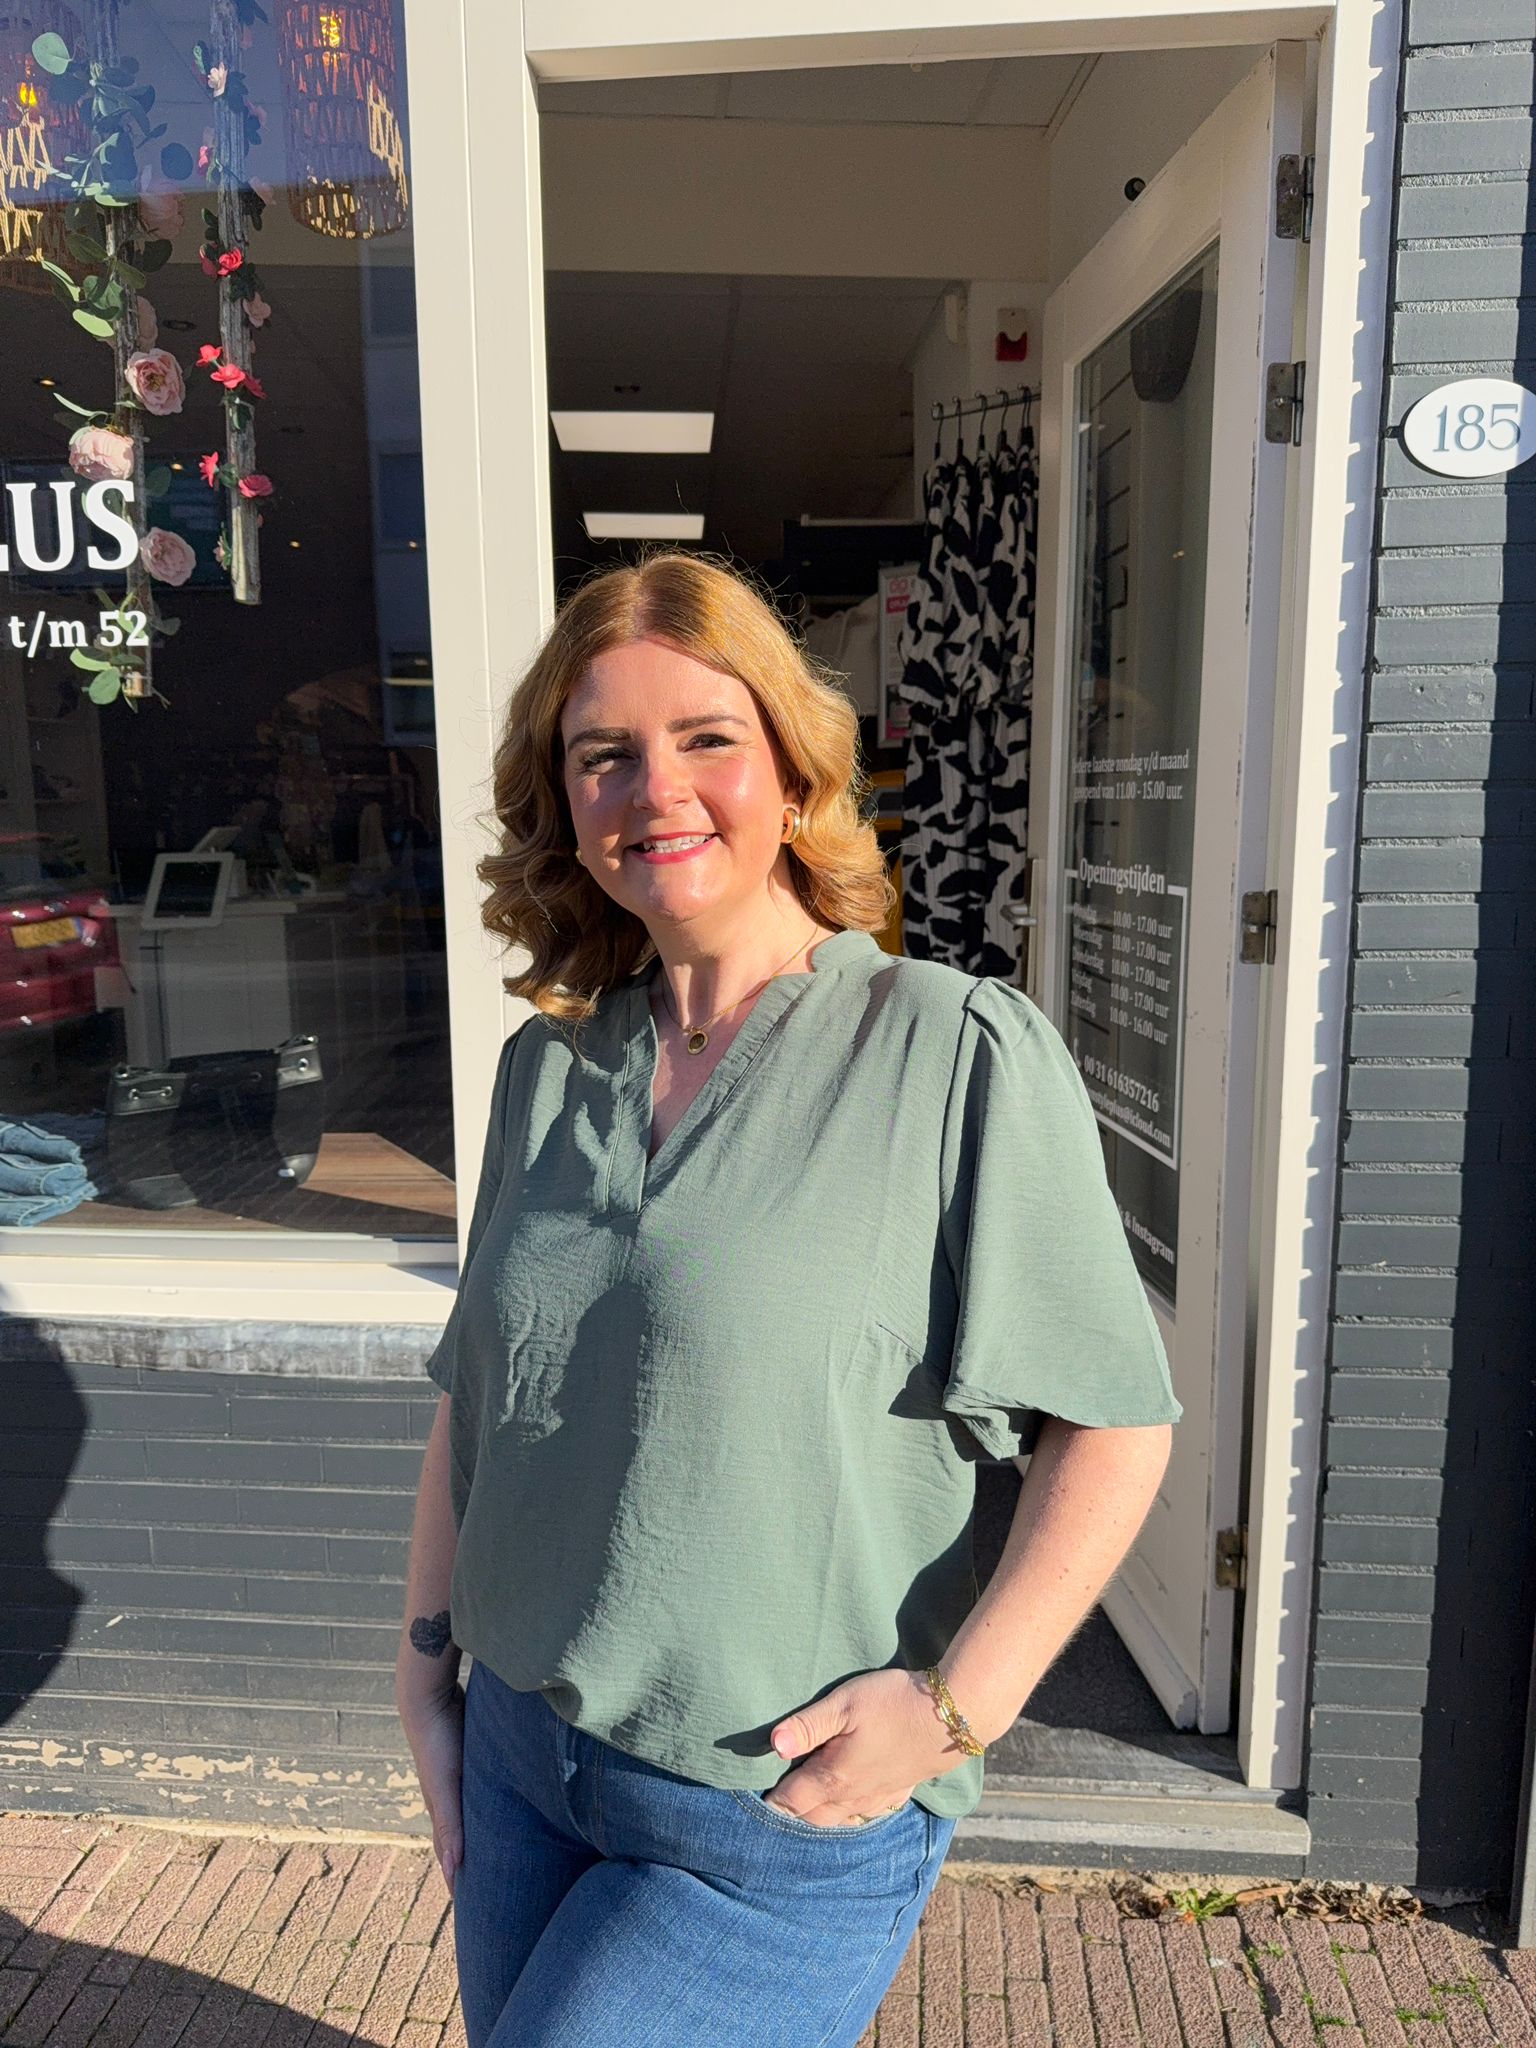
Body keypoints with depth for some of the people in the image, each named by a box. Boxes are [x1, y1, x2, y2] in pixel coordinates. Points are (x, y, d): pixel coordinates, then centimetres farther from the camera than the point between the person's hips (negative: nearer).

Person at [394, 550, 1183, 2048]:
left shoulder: (961, 1053, -16)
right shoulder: (548, 1064, 1)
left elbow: (1115, 1419, -13)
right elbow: (476, 1393, 10)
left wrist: (955, 1703, -18)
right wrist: (426, 1662, 9)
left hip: (786, 1818, -5)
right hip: (520, 1758, 6)